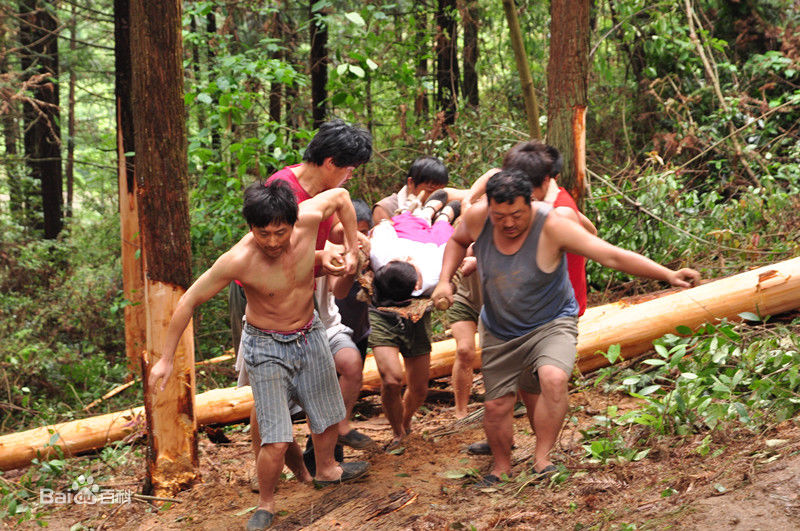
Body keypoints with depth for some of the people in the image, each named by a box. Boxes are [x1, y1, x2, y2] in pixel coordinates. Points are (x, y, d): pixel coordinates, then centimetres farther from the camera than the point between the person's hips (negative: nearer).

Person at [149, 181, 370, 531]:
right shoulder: (238, 260, -31)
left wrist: (351, 249, 4)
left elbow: (340, 196, -1)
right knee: (277, 441, -12)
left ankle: (326, 469, 51)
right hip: (266, 347, -5)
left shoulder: (309, 218, -23)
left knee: (328, 414, 22)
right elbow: (189, 301, -19)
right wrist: (166, 359, -14)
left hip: (310, 335, 5)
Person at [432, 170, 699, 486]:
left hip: (551, 324, -4)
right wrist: (445, 280, -5)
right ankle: (502, 465, 35)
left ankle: (541, 460, -17)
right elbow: (458, 241, 10)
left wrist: (668, 275, -37)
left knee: (553, 378, -32)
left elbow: (611, 256, -30)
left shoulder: (552, 227, -26)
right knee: (496, 406, 6)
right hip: (500, 332, 4)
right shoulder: (477, 218, -15)